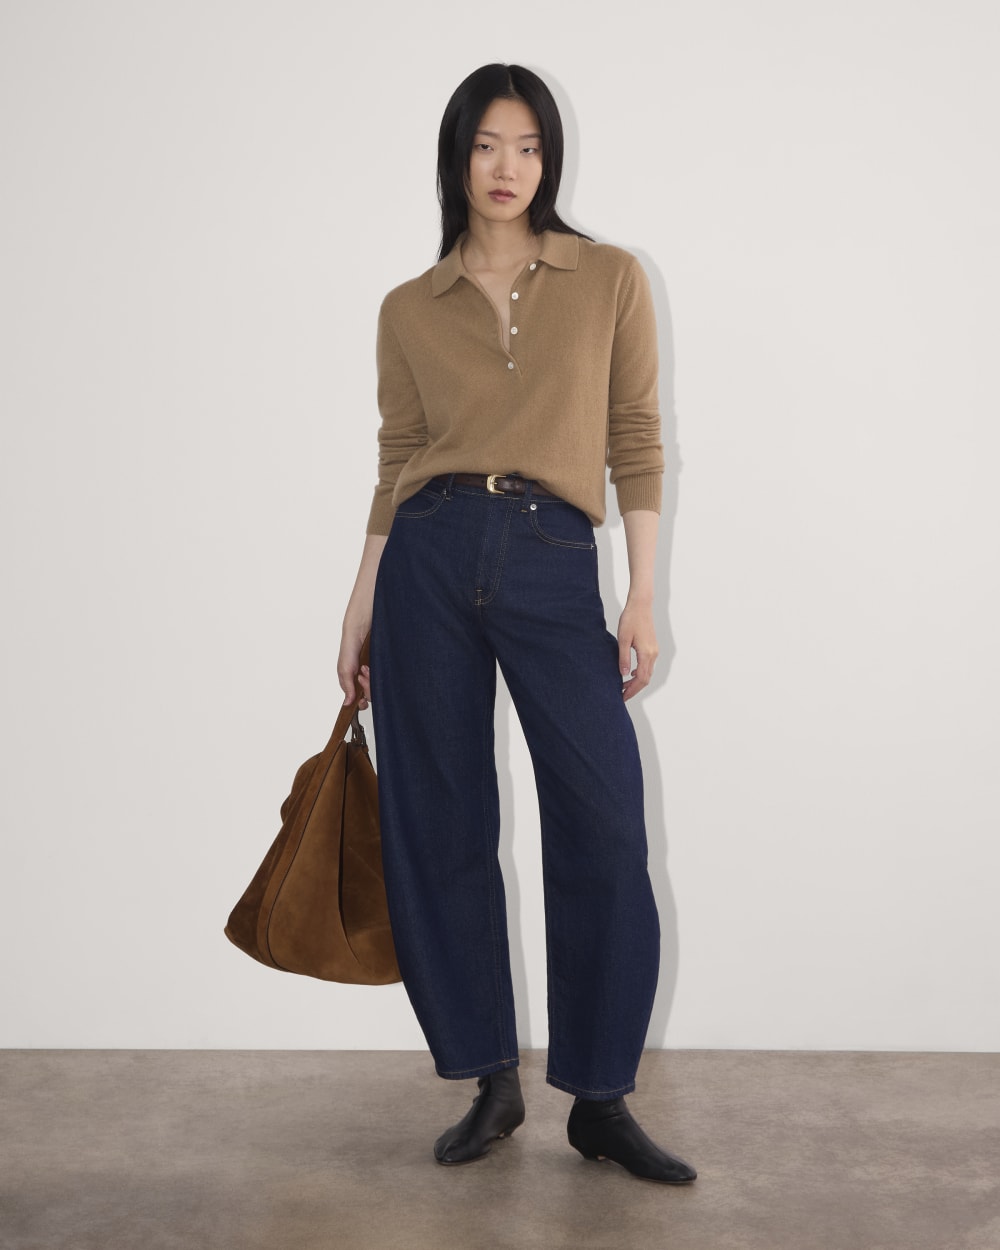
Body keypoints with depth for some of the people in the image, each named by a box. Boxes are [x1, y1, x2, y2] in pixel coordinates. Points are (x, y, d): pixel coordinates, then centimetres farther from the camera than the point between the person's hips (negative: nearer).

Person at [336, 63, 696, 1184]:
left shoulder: (610, 280, 8)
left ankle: (600, 1100, 7)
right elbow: (396, 469, 12)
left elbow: (636, 446, 4)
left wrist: (642, 601, -3)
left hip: (555, 567, -1)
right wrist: (357, 618, 10)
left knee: (604, 833, -8)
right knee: (438, 831, 4)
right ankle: (491, 1083, 19)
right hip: (432, 559, 2)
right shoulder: (410, 310, 11)